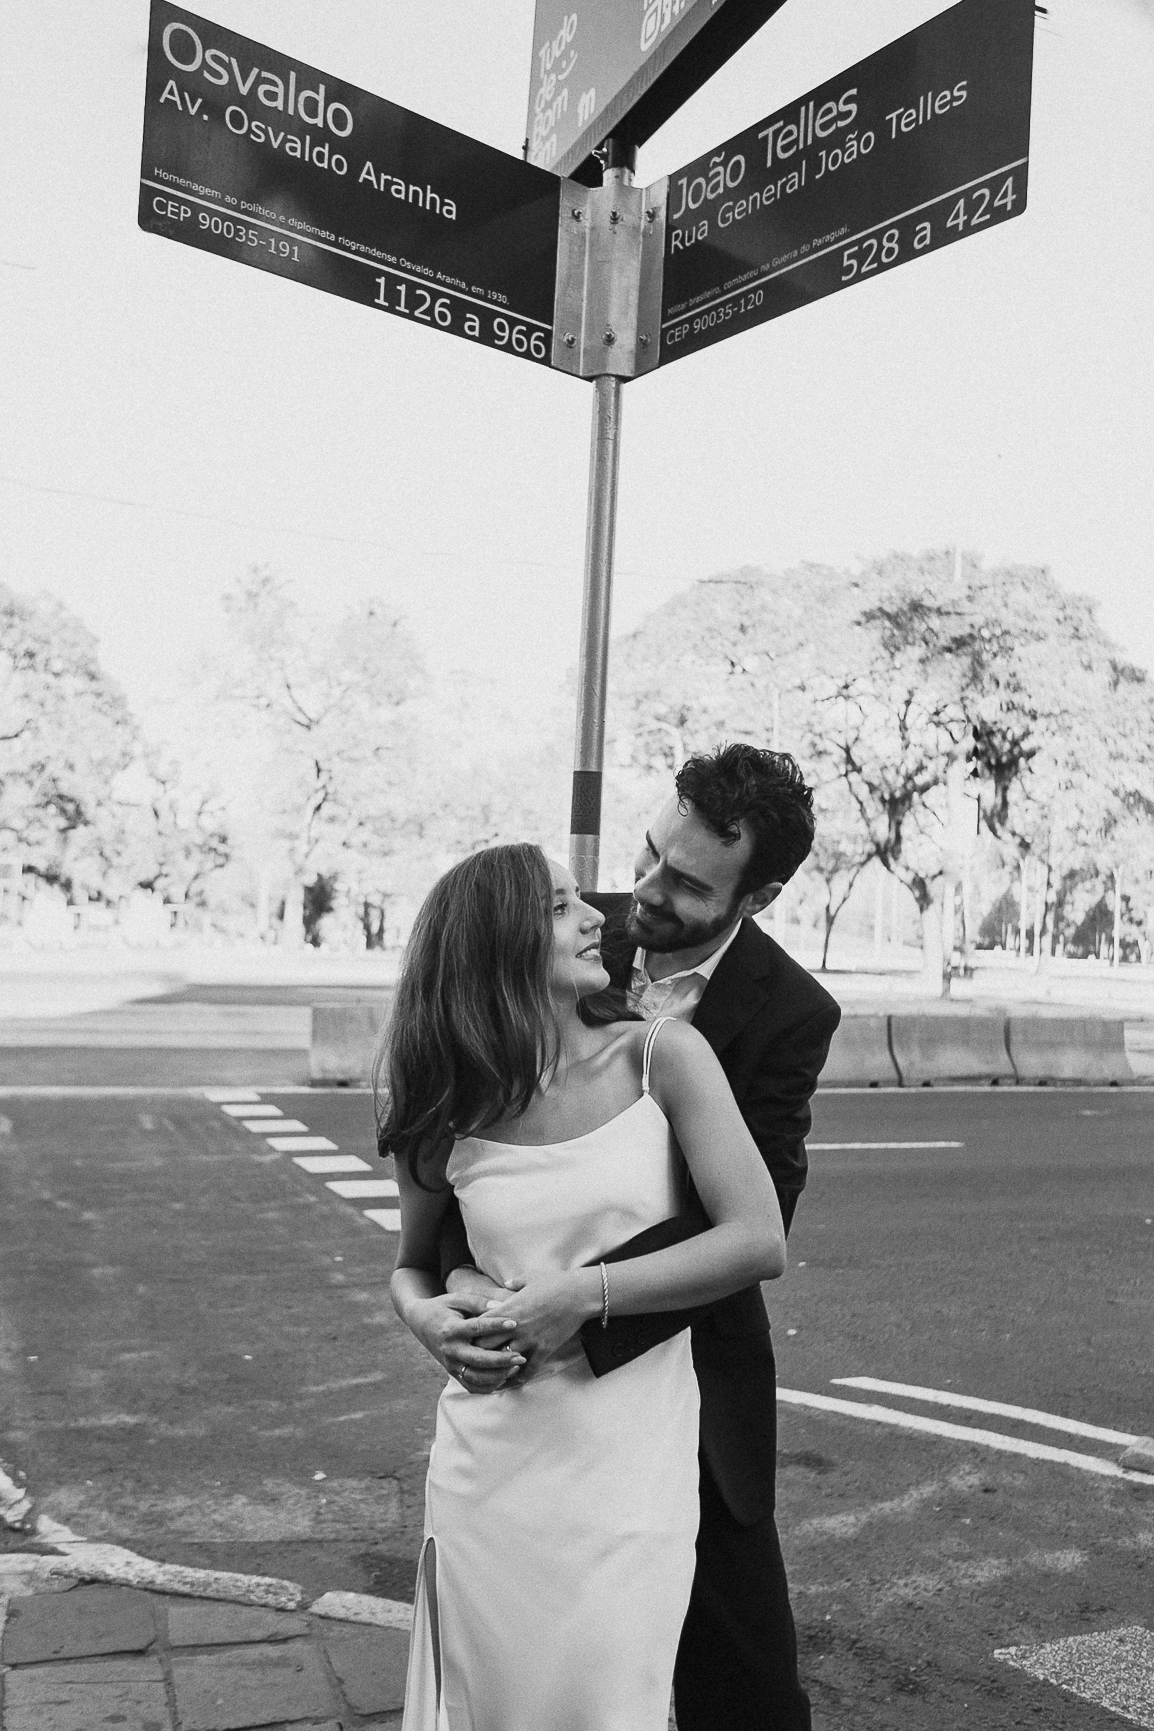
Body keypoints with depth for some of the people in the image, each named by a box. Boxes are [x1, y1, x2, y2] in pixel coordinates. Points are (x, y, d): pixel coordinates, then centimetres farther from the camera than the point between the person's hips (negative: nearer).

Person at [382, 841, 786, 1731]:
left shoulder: (664, 1057, -7)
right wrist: (428, 1315, -8)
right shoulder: (446, 1114, -1)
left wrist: (584, 1294, -17)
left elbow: (760, 1241, -13)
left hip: (631, 1467, -2)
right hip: (490, 1466, 2)